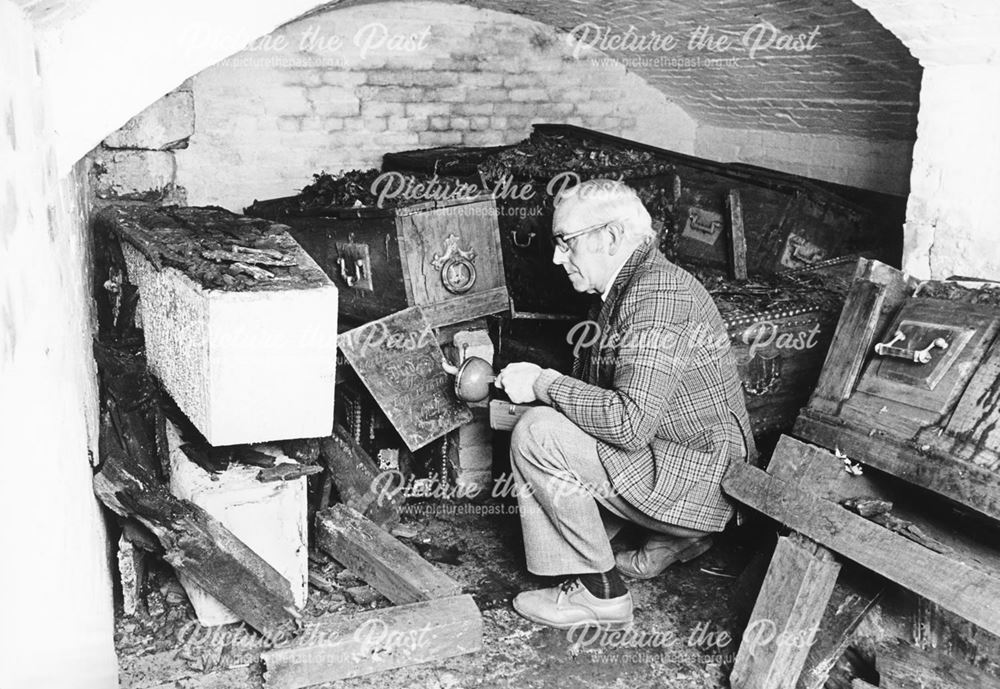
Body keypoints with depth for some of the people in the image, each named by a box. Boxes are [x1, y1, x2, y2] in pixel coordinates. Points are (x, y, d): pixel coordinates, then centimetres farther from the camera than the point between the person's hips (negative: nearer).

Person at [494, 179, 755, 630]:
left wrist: (542, 383, -20)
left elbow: (629, 423, -30)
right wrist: (534, 382, 2)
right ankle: (674, 536, 17)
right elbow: (601, 393, 15)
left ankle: (600, 593, -6)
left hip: (697, 481, -11)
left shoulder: (657, 294, -22)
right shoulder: (629, 288, 11)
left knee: (538, 434, -19)